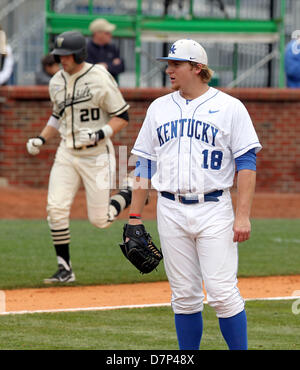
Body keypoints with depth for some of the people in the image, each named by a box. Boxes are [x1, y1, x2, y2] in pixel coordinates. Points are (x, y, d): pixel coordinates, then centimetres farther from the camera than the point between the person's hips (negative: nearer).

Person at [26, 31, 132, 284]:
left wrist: (99, 134, -24)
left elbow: (122, 117, -10)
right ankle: (65, 270, -1)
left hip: (97, 155, -5)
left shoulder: (100, 78, -13)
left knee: (100, 220, -1)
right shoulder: (57, 82, 6)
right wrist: (42, 139, 7)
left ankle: (129, 193, 30)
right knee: (56, 208, -10)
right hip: (67, 153, 5)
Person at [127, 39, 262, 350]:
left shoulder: (230, 107, 0)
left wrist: (243, 214, -12)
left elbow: (247, 162, -3)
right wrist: (135, 215, 9)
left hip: (214, 210, -4)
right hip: (170, 212, 4)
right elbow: (144, 163, 15)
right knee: (184, 296, 6)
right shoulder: (159, 108, 12)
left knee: (223, 294, -10)